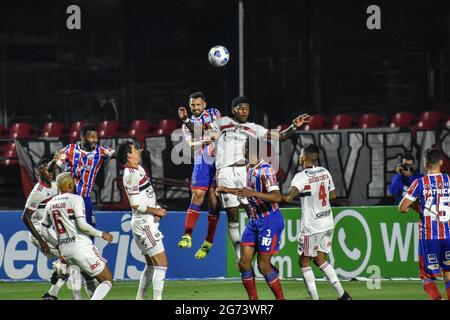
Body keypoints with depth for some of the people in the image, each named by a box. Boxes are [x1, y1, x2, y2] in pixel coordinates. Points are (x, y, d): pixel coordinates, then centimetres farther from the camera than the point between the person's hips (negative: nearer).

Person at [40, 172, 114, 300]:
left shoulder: (50, 204, 13)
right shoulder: (75, 199, -6)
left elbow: (44, 232, 15)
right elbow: (82, 225, -15)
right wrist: (102, 234, -3)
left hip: (64, 250, 7)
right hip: (80, 245, -7)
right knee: (107, 280, -1)